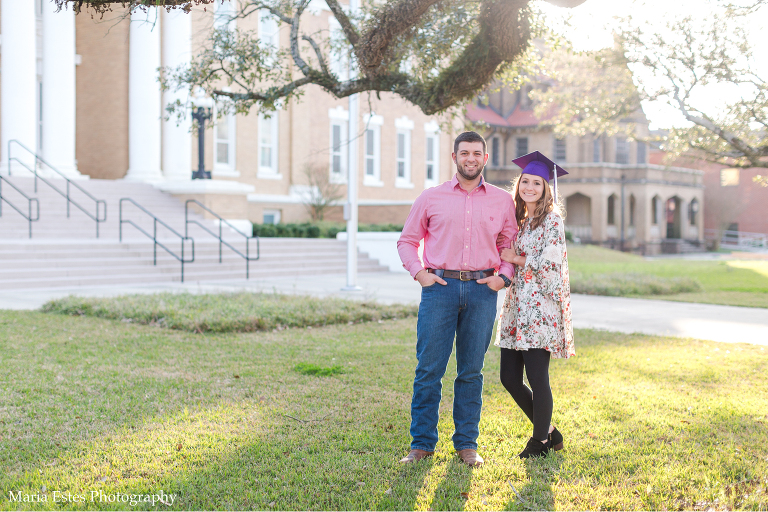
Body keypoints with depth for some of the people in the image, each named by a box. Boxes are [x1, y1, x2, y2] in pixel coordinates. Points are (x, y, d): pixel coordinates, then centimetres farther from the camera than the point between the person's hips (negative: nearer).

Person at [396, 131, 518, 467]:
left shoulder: (502, 200, 11)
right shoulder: (431, 198, 8)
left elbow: (510, 244, 17)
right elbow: (407, 240, 13)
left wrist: (503, 277, 1)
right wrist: (418, 273, -1)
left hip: (482, 289, 1)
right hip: (440, 287, -1)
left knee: (471, 371, 6)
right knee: (429, 369, -3)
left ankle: (467, 444, 16)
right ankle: (422, 443, 8)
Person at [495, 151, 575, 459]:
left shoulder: (551, 219, -7)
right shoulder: (519, 220, 16)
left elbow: (548, 264, -16)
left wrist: (514, 259, -5)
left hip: (540, 308, -8)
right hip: (516, 306, 8)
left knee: (537, 378, -3)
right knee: (510, 378, 6)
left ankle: (541, 441, 14)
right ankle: (548, 431, 24)